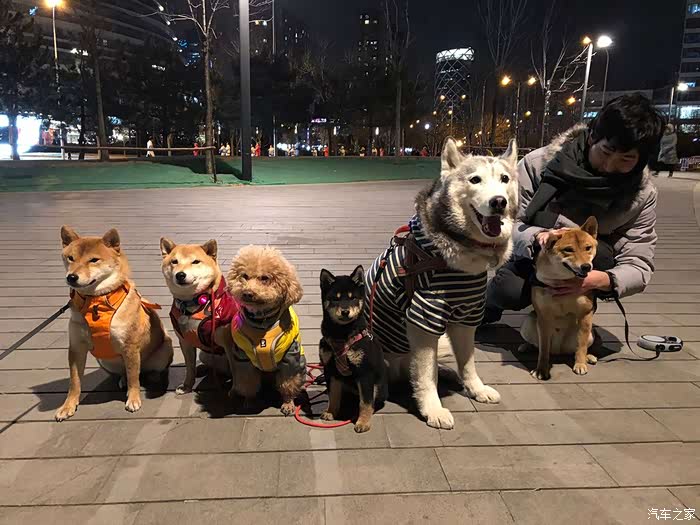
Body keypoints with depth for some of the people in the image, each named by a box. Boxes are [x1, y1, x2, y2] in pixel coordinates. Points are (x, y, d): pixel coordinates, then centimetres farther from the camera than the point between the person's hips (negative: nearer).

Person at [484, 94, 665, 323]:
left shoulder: (642, 195, -13)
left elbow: (639, 266, -15)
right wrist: (536, 236, -39)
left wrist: (599, 279, -38)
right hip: (531, 259, -1)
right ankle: (490, 306, 6)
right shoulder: (539, 163, -20)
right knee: (507, 292, -32)